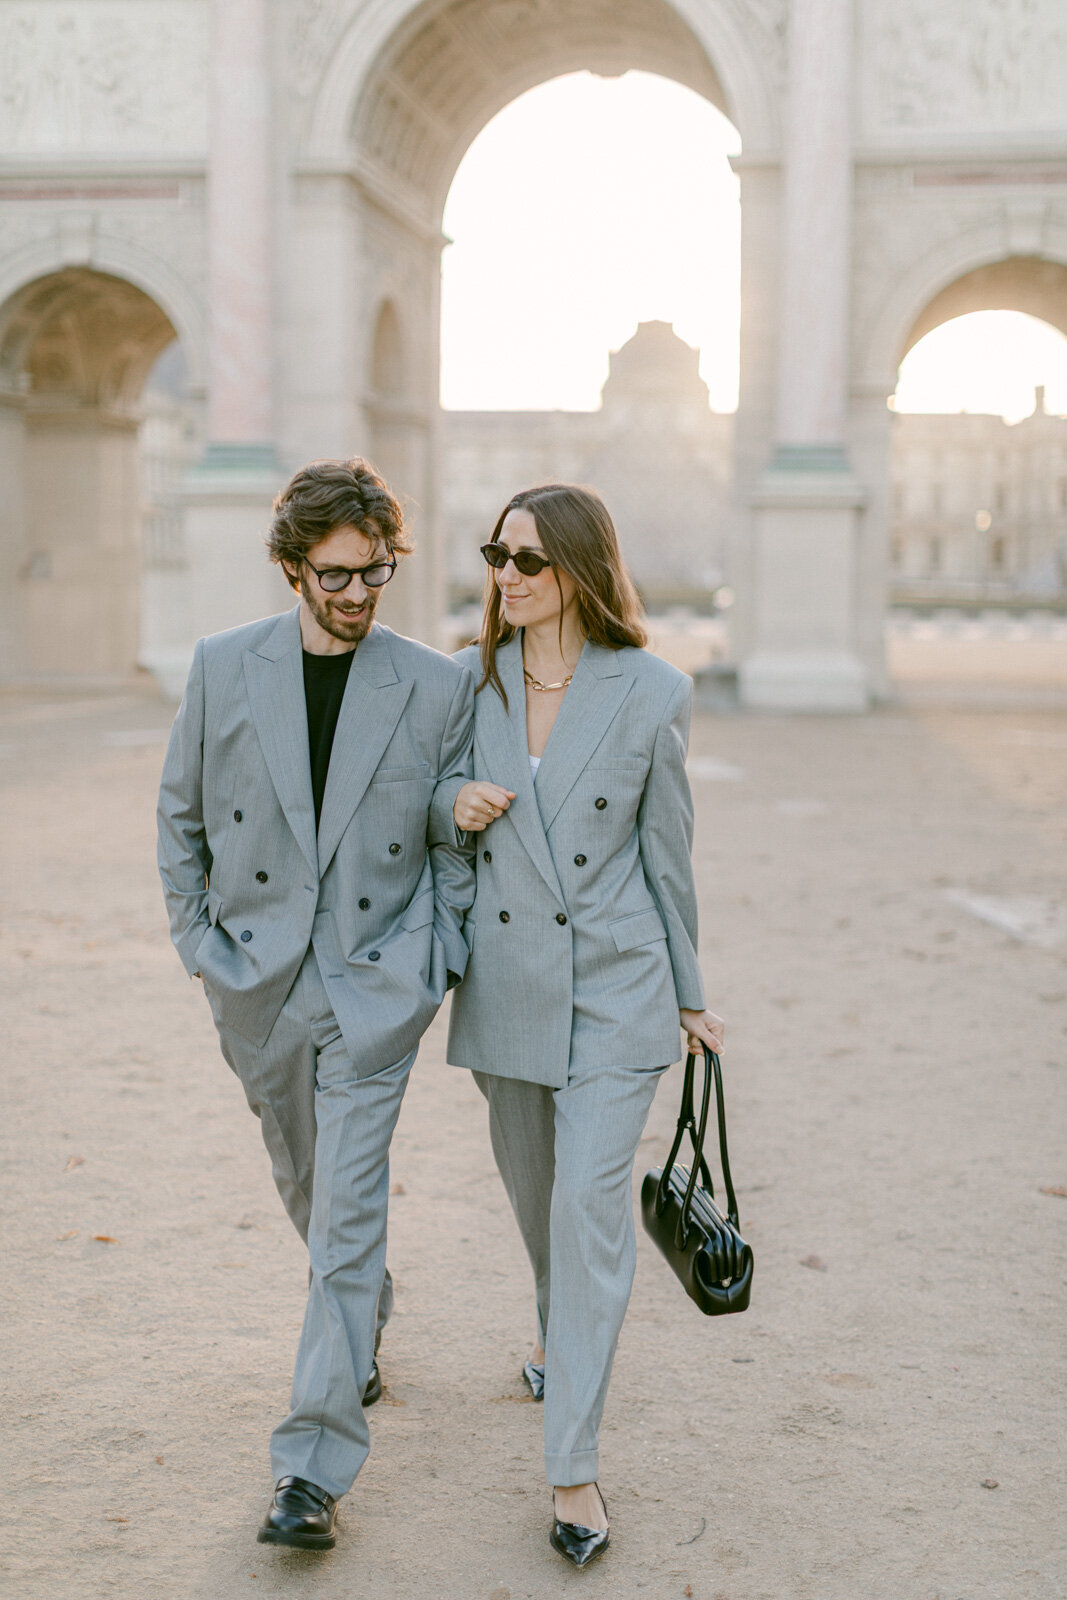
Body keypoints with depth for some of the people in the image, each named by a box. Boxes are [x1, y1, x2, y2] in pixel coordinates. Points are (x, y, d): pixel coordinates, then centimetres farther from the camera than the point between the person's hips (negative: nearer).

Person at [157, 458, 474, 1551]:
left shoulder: (437, 687, -3)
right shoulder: (223, 668, 0)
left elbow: (454, 840, 5)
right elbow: (181, 813, 9)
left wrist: (437, 960, -1)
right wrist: (197, 941, 4)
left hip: (375, 980, -3)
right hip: (259, 979, 3)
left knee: (346, 1212, -8)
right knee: (311, 1191, 20)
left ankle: (313, 1471, -3)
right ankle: (368, 1314, 50)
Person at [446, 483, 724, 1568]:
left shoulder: (651, 693, -8)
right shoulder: (469, 681, 1)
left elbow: (667, 852, 0)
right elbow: (438, 812, 14)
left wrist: (689, 996, 7)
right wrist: (453, 810, -11)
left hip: (614, 984, -4)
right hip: (506, 980, 4)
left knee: (591, 1204, -9)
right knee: (532, 1187, 20)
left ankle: (573, 1468, -1)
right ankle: (559, 1326, 50)